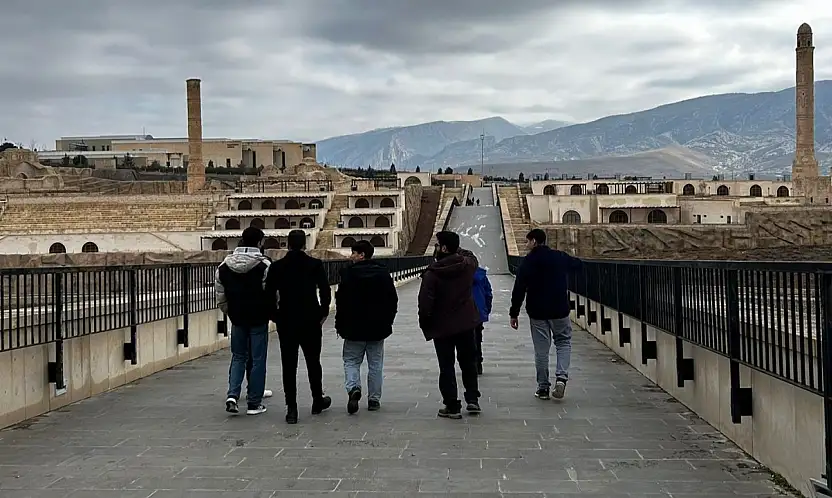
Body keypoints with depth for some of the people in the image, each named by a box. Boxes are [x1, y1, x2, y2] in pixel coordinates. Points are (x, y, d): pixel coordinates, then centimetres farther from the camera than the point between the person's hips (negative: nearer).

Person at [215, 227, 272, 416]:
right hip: (258, 319, -4)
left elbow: (220, 296, 8)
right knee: (257, 360, 5)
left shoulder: (224, 266, 2)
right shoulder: (264, 265, -14)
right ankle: (254, 403, 10)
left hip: (237, 319, 4)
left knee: (238, 357, 16)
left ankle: (232, 395, -1)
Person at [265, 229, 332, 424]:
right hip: (311, 321, 0)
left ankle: (291, 409, 0)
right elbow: (325, 291, -6)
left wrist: (275, 316, 10)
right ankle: (318, 401, 29)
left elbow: (269, 294, -2)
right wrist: (323, 313, 7)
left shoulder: (276, 267, -2)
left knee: (289, 365, 4)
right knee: (313, 362, 15)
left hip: (286, 322, 0)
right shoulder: (315, 265, -6)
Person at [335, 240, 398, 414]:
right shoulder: (383, 273, 3)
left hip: (354, 328, -3)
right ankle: (374, 399, 12)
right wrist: (388, 321, 16)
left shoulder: (348, 273, -9)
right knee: (375, 364, 10)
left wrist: (340, 325, 0)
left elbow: (341, 301, -9)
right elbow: (393, 300, 7)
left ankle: (353, 388, -16)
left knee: (351, 361, 8)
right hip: (378, 328, 3)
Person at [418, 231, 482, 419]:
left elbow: (425, 303, -18)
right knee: (468, 363, 19)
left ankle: (452, 406, 9)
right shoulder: (468, 263, -5)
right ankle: (472, 399, 20)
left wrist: (425, 324, -3)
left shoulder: (432, 274, -19)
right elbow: (469, 255, 22)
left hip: (442, 327, -4)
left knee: (447, 368, 6)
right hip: (467, 324, 4)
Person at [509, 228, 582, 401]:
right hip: (560, 309, 2)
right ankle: (561, 376, -5)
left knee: (541, 350, 6)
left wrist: (514, 313, -5)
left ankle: (543, 387, 11)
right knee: (564, 341, 16)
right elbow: (577, 264, 24)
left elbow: (519, 289, -11)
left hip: (537, 312, -2)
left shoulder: (528, 262, -8)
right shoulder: (560, 257, 3)